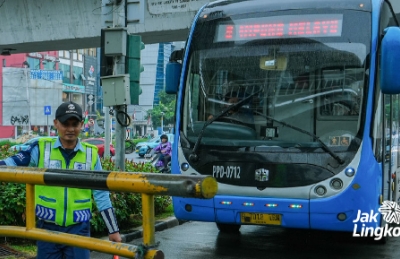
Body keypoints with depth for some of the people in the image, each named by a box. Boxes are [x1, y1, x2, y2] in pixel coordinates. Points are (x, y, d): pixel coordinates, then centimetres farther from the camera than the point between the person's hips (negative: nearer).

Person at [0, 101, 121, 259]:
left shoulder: (91, 154, 2)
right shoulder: (41, 149, -1)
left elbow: (101, 194, 5)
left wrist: (113, 229, 5)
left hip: (79, 228, 0)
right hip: (48, 227, 0)